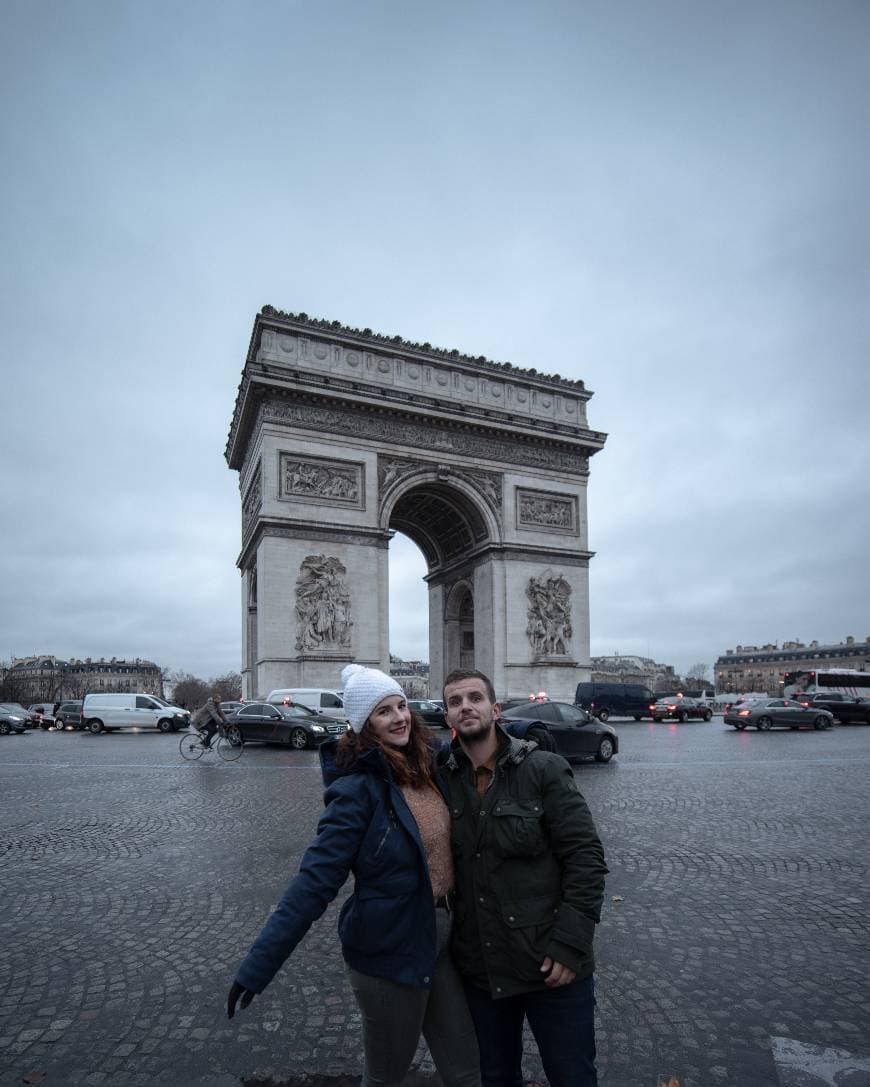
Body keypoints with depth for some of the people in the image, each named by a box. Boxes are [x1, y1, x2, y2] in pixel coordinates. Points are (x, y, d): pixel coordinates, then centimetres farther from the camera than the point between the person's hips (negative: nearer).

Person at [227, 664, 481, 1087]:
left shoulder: (428, 764, -3)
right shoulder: (358, 789, -22)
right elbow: (315, 880, -24)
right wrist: (257, 966, -26)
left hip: (442, 941, 6)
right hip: (388, 954, -6)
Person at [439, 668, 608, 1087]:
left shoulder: (544, 769, -12)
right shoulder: (442, 780, -3)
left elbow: (586, 856, -13)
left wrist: (570, 943, -16)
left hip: (552, 966, -3)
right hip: (479, 969, 3)